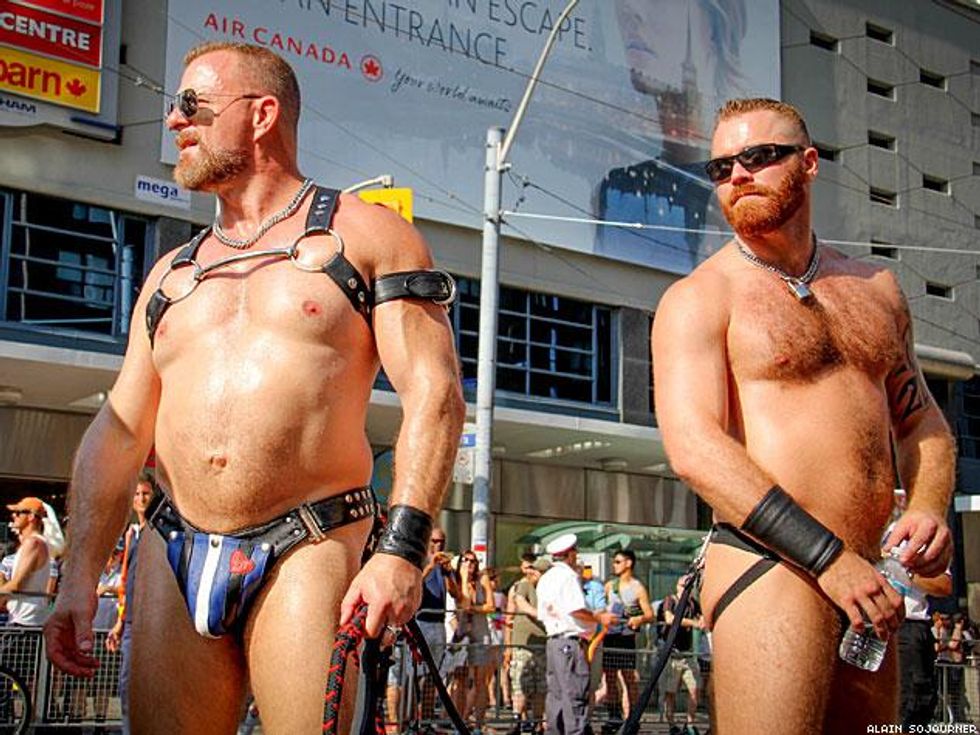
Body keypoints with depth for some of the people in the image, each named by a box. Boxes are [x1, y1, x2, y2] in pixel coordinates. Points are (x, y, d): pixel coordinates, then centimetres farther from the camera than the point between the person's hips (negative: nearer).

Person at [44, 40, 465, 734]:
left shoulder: (364, 234, 6)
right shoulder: (171, 273, 22)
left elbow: (434, 394, -4)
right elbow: (120, 428, 16)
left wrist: (401, 549, -16)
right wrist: (81, 574, 4)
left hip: (307, 553, -4)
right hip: (173, 559, 5)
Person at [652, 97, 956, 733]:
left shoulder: (878, 289, 16)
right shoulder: (698, 299, -2)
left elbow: (921, 422, 22)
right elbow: (693, 447, -15)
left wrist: (929, 506, 0)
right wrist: (829, 556, -21)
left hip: (866, 580, 6)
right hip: (768, 567, -6)